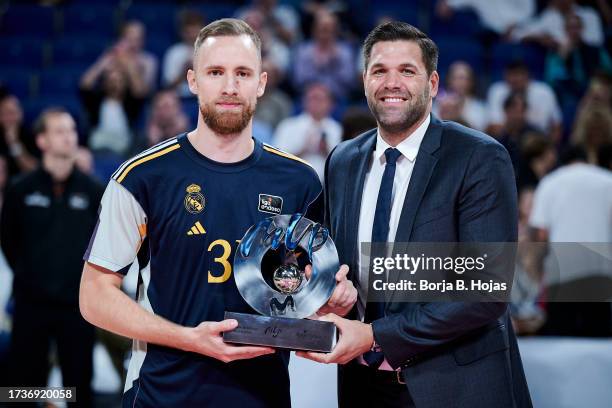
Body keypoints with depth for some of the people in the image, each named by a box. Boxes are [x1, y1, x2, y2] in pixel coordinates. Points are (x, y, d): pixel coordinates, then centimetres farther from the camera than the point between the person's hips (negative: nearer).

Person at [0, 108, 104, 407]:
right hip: (32, 302, 0)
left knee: (79, 382, 7)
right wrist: (26, 273, 8)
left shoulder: (92, 191, 1)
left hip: (77, 302, 1)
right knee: (26, 383, 5)